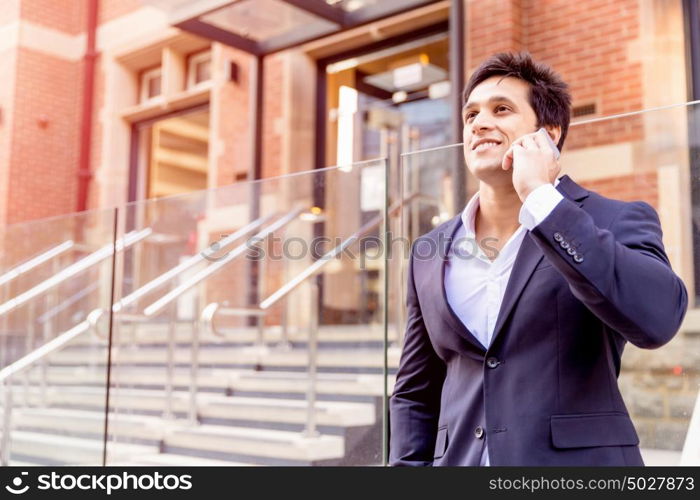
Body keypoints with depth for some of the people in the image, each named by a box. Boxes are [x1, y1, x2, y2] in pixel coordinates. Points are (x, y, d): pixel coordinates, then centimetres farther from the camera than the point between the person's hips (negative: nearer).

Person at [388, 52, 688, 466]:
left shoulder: (616, 222, -3)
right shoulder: (431, 254, 8)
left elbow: (657, 316, -22)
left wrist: (541, 198, -18)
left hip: (580, 458, -3)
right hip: (458, 458, 4)